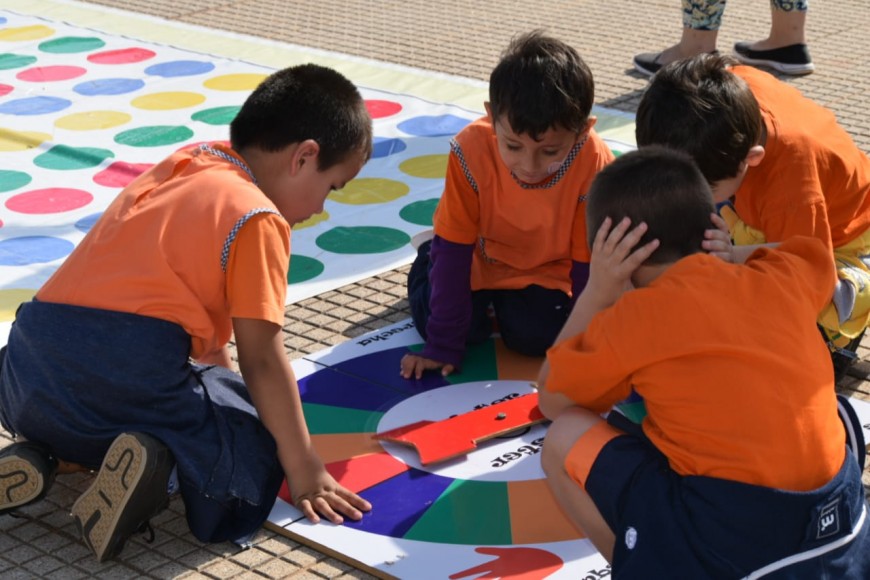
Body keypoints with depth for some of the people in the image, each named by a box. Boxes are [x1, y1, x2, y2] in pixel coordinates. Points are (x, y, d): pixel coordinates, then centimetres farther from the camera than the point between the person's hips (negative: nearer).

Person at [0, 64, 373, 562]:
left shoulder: (179, 168, 19)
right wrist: (304, 473, 3)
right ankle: (160, 461, -15)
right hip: (127, 379, -7)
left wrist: (220, 375, 44)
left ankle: (46, 455, 8)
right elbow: (262, 359, -5)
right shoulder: (258, 220, -4)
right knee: (258, 443, 13)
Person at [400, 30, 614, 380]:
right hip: (481, 259, 1)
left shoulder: (596, 167, -32)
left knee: (535, 336, -22)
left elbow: (591, 264, -20)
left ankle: (503, 300, 14)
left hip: (546, 272, 0)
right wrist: (443, 345, -21)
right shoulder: (471, 151, -33)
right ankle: (429, 260, 17)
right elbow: (453, 249, -24)